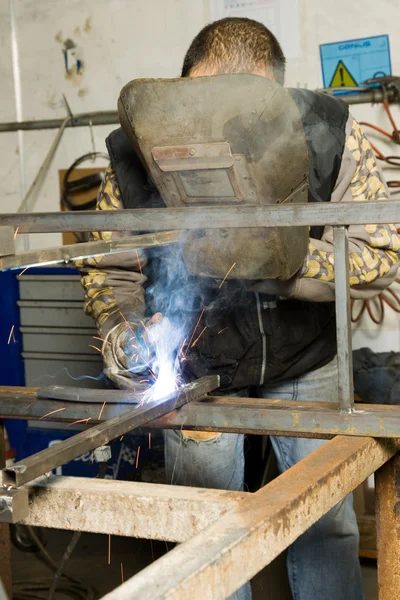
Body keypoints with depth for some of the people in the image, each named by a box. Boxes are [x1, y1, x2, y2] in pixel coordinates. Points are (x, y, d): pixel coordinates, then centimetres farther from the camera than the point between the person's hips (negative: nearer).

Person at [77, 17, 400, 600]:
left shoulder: (329, 133, -24)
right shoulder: (138, 153, -23)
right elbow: (109, 270, -10)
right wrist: (124, 338, -30)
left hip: (304, 360, 1)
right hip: (197, 365, 0)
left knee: (325, 522, 10)